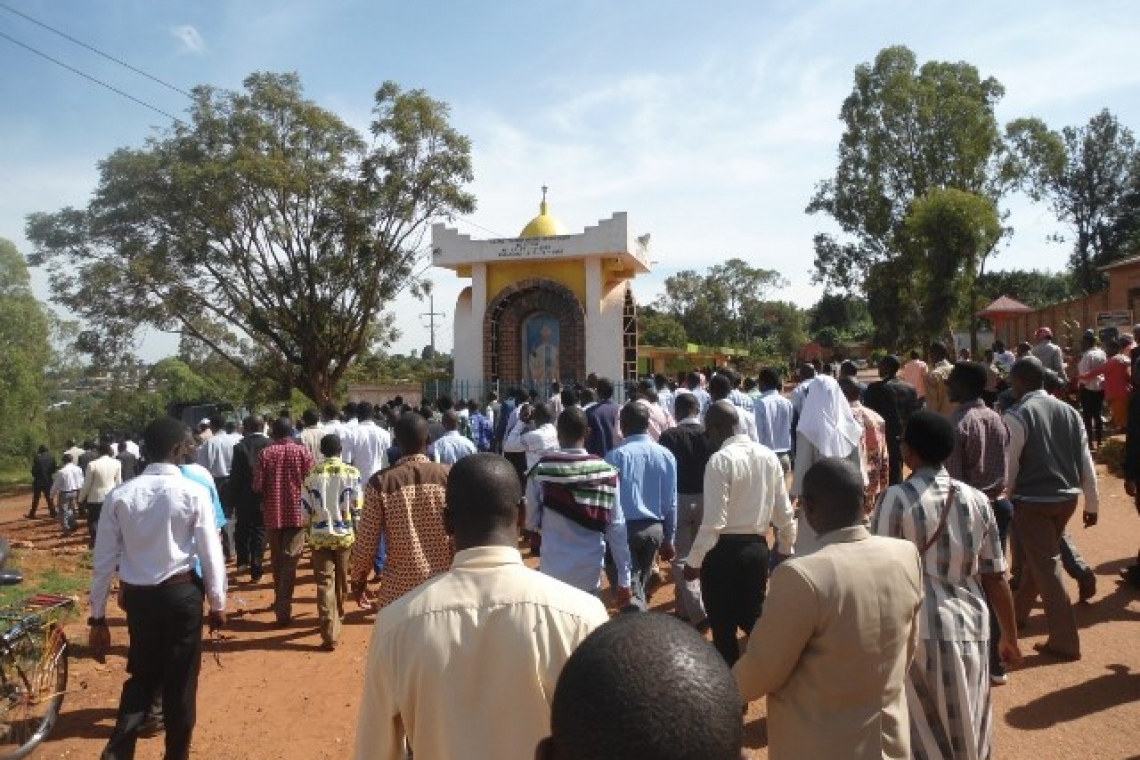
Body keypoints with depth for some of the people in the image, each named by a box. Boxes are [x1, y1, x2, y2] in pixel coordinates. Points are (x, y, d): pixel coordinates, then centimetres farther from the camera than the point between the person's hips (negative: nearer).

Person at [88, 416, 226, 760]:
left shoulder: (120, 495, -4)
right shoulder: (194, 493, -13)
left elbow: (104, 561, -2)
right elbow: (210, 553, -9)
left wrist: (98, 616, 7)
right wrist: (218, 603, 3)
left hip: (137, 595, 3)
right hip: (182, 593, -3)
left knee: (142, 675, 23)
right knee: (181, 681, 13)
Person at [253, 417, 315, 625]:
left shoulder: (265, 453, -2)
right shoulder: (302, 452, -4)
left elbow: (258, 486, -4)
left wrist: (265, 502, 15)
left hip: (272, 513, 2)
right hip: (297, 512, -2)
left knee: (277, 560, 17)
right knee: (290, 562, 0)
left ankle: (280, 602, 32)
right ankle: (283, 609, -5)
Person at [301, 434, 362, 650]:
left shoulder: (312, 474, -4)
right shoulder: (352, 473, -5)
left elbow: (306, 509, -1)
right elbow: (357, 508, -4)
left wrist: (308, 533, 16)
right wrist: (357, 533, 9)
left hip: (320, 535, -1)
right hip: (345, 534, 1)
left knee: (324, 583, 0)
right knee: (342, 579, 19)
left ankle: (330, 635, -4)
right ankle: (339, 613, 42)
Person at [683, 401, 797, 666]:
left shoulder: (721, 459, -16)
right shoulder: (768, 456, 4)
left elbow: (714, 520, -19)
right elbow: (784, 512, 9)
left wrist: (694, 561, -11)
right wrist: (786, 548, 23)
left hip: (724, 549, -6)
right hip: (757, 547, 6)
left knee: (723, 626, 9)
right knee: (753, 617, 21)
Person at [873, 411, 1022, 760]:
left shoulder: (897, 498, -12)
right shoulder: (976, 499, 0)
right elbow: (995, 577, 6)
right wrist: (1010, 636, 18)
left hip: (918, 631, -4)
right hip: (971, 629, 4)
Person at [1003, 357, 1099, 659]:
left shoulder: (1016, 417, -15)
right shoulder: (1070, 411, 3)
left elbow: (1008, 469, -11)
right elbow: (1086, 463, 6)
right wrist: (1093, 503, 14)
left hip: (1033, 501, -7)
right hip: (1066, 498, 7)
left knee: (1046, 565, 2)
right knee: (1039, 556, 23)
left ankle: (1065, 641, 6)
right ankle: (1019, 609, 42)